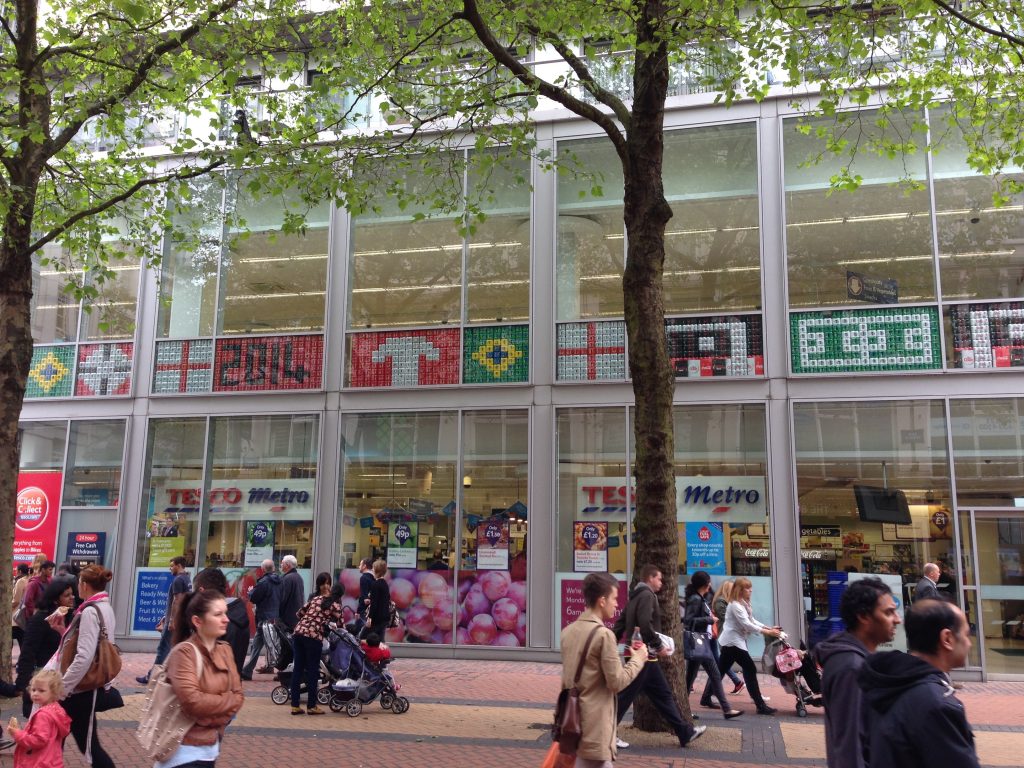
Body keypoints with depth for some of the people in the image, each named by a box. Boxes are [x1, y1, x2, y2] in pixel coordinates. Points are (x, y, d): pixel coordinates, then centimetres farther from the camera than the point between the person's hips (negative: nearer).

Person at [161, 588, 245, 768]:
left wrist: (215, 719, -13)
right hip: (186, 751, -6)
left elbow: (238, 696, 3)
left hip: (211, 746, 7)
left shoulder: (225, 650, 4)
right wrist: (227, 702, -11)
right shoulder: (184, 652, -17)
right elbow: (193, 702, -25)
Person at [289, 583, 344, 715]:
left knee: (298, 668, 9)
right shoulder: (336, 606, 7)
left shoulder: (316, 598, 20)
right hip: (314, 636, -5)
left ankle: (295, 705, 13)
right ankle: (311, 706, 11)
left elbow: (300, 612, 20)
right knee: (312, 671, 5)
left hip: (298, 631, 5)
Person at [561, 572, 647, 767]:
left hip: (572, 720, 8)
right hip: (594, 727, -8)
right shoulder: (604, 634, -17)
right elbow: (617, 682, -16)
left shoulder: (568, 631, 8)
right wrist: (638, 659, -2)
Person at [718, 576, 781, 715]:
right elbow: (746, 624, -24)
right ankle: (760, 705, -7)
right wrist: (767, 632, -24)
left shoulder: (743, 603, 15)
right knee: (750, 669, -9)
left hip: (731, 641, 10)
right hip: (733, 641, -10)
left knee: (720, 670, 13)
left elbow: (752, 620, 13)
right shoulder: (735, 605, -18)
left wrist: (769, 627, 0)